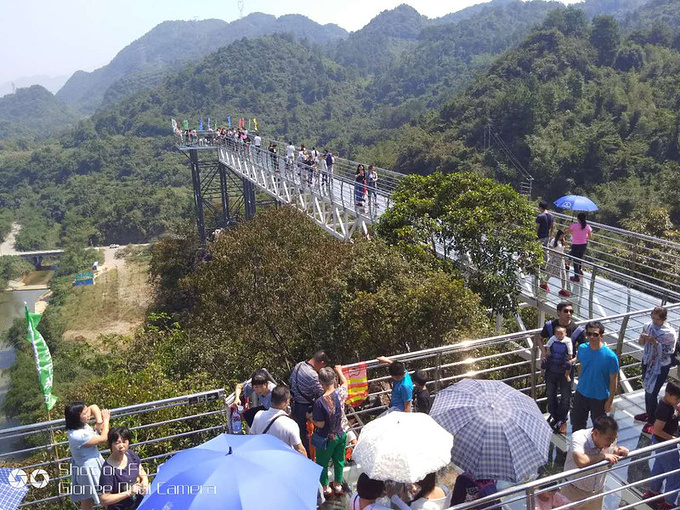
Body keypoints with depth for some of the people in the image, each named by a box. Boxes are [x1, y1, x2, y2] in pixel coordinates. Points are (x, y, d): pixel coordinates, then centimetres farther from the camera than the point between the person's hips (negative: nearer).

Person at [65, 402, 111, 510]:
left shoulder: (80, 423, -13)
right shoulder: (78, 436, -35)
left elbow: (93, 407, 1)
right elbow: (103, 439, -25)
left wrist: (99, 421, -14)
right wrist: (106, 420, -14)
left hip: (93, 462, 8)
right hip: (88, 468, -8)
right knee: (88, 498, 15)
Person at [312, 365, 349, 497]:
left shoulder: (320, 402, -32)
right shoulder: (341, 392, -18)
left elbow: (320, 424, -23)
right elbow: (345, 383, 7)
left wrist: (310, 417, -5)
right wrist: (339, 371, 23)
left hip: (326, 438, -5)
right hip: (341, 435, 5)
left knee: (323, 463, 20)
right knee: (339, 460, 26)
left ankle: (325, 487, 39)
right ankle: (338, 484, 45)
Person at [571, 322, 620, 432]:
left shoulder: (610, 356, -24)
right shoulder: (582, 349, -11)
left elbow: (613, 381, -14)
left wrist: (610, 401, -10)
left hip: (599, 398, -4)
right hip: (581, 394, 4)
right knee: (577, 423, 20)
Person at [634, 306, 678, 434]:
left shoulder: (670, 333, -20)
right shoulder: (648, 326, -6)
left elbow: (667, 351, -21)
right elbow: (642, 343, 5)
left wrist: (654, 342, -30)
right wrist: (642, 338, -17)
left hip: (660, 367, -5)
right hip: (647, 362, 6)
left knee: (652, 393, -2)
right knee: (647, 390, 20)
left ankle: (651, 421, 14)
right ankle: (648, 413, 40)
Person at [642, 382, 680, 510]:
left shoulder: (668, 403, -4)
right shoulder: (665, 409, -32)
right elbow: (657, 430, -29)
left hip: (661, 442, 9)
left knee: (659, 468, 26)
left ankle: (654, 491, 45)